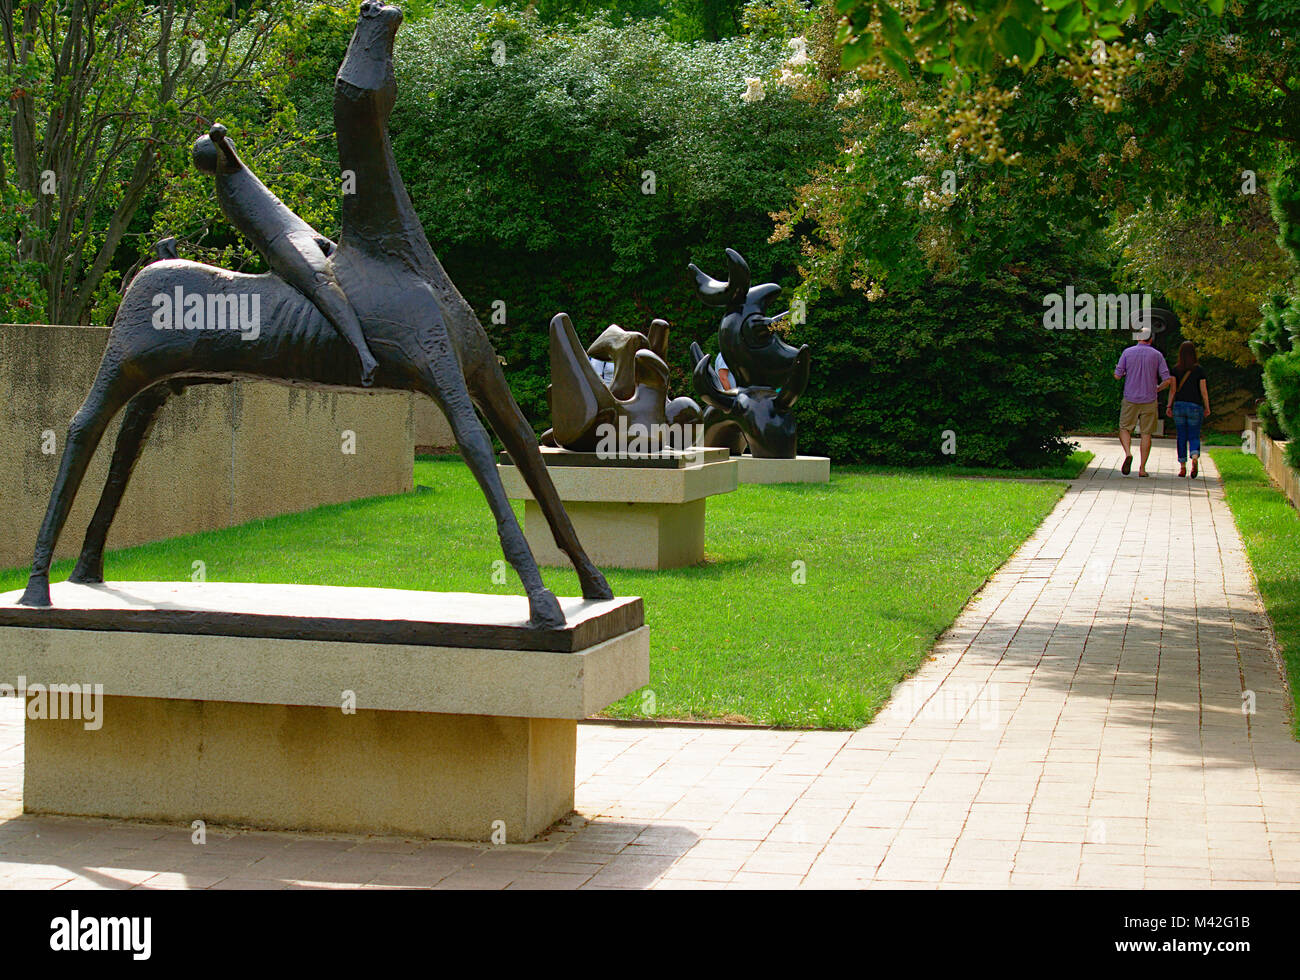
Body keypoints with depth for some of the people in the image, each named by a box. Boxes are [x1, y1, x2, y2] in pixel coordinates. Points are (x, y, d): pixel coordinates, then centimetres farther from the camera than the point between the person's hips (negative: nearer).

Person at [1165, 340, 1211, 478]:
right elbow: (1203, 390, -3)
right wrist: (1207, 407, 4)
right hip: (1195, 406, -1)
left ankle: (1182, 466, 6)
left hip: (1179, 405, 1)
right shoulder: (1199, 369, -3)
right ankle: (1195, 457, -24)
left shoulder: (1176, 369, 0)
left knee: (1181, 437, 9)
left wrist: (1169, 406, 2)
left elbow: (1173, 389, -2)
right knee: (1194, 436, 5)